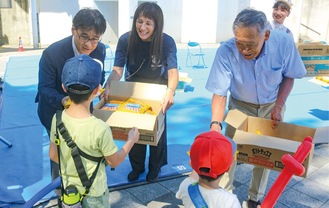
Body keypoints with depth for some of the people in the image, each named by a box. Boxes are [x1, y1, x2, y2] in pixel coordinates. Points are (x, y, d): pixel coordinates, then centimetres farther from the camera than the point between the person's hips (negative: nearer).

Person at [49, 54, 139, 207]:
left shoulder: (57, 119, -17)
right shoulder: (100, 128, -31)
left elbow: (53, 155, -3)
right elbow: (115, 161, -15)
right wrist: (132, 140, 0)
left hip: (68, 186, 4)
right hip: (93, 192, -4)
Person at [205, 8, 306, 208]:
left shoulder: (284, 43, -29)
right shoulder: (226, 51, -34)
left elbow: (289, 76, -10)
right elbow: (219, 93, -27)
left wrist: (279, 106, -18)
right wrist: (216, 123, -41)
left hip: (271, 105, 1)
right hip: (241, 105, -1)